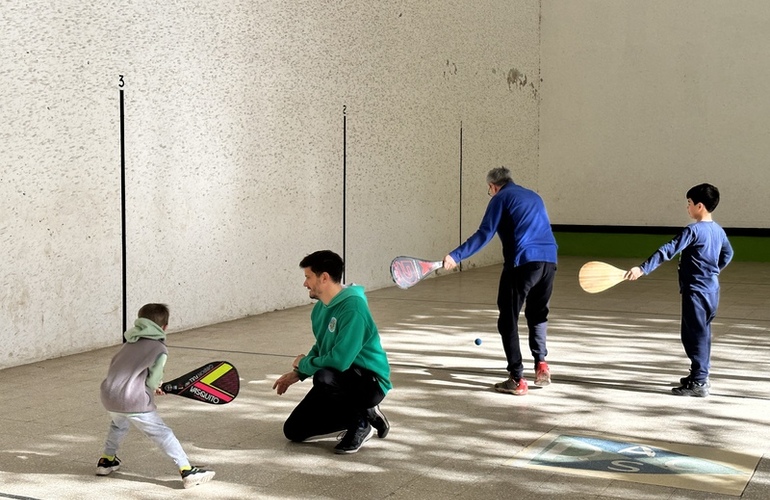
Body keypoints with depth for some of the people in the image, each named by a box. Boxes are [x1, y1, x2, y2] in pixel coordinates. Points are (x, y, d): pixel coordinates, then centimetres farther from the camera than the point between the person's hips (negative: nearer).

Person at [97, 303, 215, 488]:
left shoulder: (130, 343, 17)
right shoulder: (160, 349, -2)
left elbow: (115, 364, 19)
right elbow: (152, 381, -9)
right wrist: (155, 385, 16)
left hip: (108, 395, 6)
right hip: (134, 402, -6)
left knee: (119, 425, 36)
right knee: (164, 434, -1)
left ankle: (107, 461, 47)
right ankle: (187, 472, -6)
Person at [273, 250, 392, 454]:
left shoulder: (353, 307, -25)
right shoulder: (320, 308, 3)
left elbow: (340, 360, -32)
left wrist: (304, 364, -14)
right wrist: (297, 374, 6)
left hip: (370, 381, -9)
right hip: (337, 380, 9)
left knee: (324, 377, -38)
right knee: (293, 431, 5)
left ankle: (360, 422, -10)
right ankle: (362, 412, 16)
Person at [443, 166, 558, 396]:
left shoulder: (501, 198, 5)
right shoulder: (534, 196, 25)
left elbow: (484, 234, -6)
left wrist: (456, 256, -7)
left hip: (523, 262, -7)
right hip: (548, 260, 7)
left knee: (508, 321, 2)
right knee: (538, 315, 26)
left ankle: (517, 379, -2)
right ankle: (541, 363, 14)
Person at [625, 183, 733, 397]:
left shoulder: (693, 231, -17)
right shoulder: (718, 230, 8)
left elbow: (668, 251, -24)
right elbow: (728, 254, 24)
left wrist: (643, 269, -28)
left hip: (696, 291, -9)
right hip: (712, 290, 9)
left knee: (694, 335, -3)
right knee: (702, 333, 19)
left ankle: (698, 383, -1)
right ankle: (700, 375, 30)